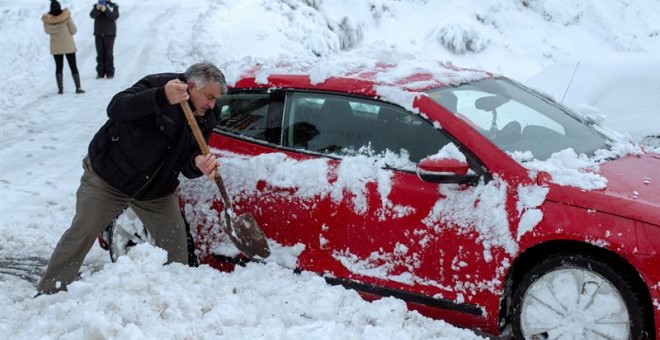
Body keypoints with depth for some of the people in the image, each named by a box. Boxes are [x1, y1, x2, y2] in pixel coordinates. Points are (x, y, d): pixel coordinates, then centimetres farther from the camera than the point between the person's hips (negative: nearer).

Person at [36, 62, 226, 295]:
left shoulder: (207, 117, -6)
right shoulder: (156, 85, -23)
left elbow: (186, 165, -6)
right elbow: (115, 109, -40)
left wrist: (198, 164, -33)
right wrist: (162, 97, -55)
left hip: (157, 189, 5)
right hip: (108, 177, -5)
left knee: (175, 242, 1)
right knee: (81, 234, -4)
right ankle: (48, 292, 7)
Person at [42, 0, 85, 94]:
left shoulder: (47, 20, -10)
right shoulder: (66, 16, -17)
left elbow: (47, 31, 6)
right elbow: (73, 30, -10)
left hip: (56, 47, 2)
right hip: (68, 46, -2)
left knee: (59, 67, 13)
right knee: (73, 67, 7)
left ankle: (60, 88, 6)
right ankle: (78, 87, 1)